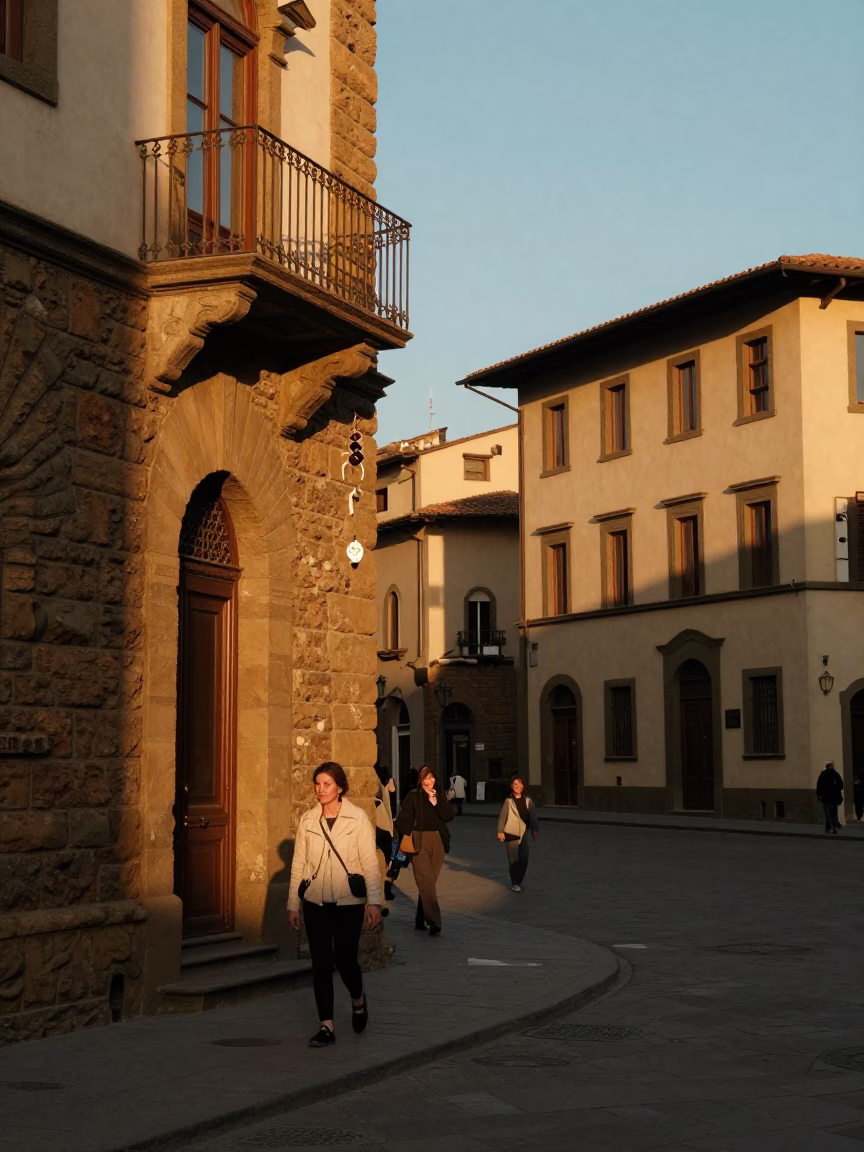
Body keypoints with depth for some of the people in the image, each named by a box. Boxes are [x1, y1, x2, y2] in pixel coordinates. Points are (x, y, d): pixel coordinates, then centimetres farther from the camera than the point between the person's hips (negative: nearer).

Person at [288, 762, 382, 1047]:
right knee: (321, 963, 1)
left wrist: (374, 901, -12)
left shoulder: (358, 817, -5)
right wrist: (293, 904, 7)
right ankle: (326, 1026, 9)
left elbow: (370, 862, -6)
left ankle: (358, 1000, 31)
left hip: (348, 901, -2)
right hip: (315, 902, 2)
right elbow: (298, 863, 7)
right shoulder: (307, 820, 3)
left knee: (344, 959, -1)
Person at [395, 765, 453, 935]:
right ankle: (433, 921, -19)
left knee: (428, 883, 7)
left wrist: (435, 802, -10)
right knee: (426, 881, -13)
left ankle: (420, 920, 18)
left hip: (437, 842, 4)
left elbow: (449, 816, -2)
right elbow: (403, 820, -4)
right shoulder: (413, 796, 0)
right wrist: (407, 837, -14)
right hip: (419, 842, -4)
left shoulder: (440, 796, 10)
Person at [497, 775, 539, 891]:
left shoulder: (528, 801, 4)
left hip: (524, 834, 3)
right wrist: (500, 831, -10)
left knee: (524, 859, 6)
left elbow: (533, 816, 8)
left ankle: (519, 881, 22)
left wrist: (535, 830, 5)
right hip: (512, 833, -3)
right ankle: (514, 883, 11)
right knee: (514, 859, 0)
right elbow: (502, 816, -5)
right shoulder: (508, 801, -4)